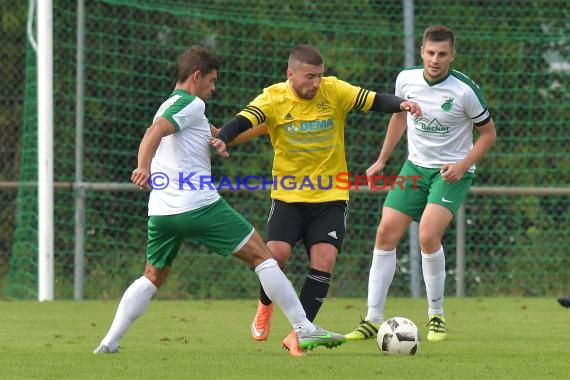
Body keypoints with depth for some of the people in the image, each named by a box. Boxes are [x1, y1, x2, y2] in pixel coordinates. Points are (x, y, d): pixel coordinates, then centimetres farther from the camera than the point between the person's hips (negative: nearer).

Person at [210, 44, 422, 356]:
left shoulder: (334, 91, -6)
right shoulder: (273, 99, -9)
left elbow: (374, 101, -8)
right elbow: (242, 122, -21)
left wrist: (400, 104, -28)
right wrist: (222, 139, -42)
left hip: (330, 196, 1)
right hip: (288, 195, -1)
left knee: (324, 260, -11)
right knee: (276, 253, -16)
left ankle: (298, 334, 0)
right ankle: (265, 305, 19)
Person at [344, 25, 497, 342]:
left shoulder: (465, 90, -18)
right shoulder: (407, 79, -5)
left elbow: (489, 133, -5)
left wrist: (461, 166, -18)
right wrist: (382, 160, 19)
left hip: (452, 172, -5)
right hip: (416, 166, 5)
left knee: (428, 235, -24)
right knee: (386, 234, -4)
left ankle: (437, 316, -6)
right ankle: (373, 320, 4)